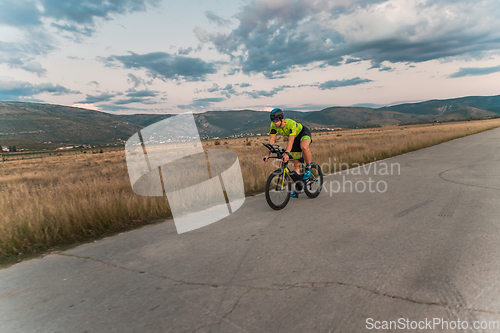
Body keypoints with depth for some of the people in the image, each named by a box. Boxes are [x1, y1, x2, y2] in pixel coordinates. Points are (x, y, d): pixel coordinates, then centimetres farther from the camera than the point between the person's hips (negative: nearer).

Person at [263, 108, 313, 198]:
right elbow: (271, 140, -21)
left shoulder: (291, 123, -37)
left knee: (304, 147, -41)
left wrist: (286, 153, -57)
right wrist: (268, 154, -30)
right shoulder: (274, 125, -21)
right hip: (295, 137, 5)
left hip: (304, 133, -5)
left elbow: (291, 140, -46)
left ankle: (308, 168, -16)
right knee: (296, 164, 1)